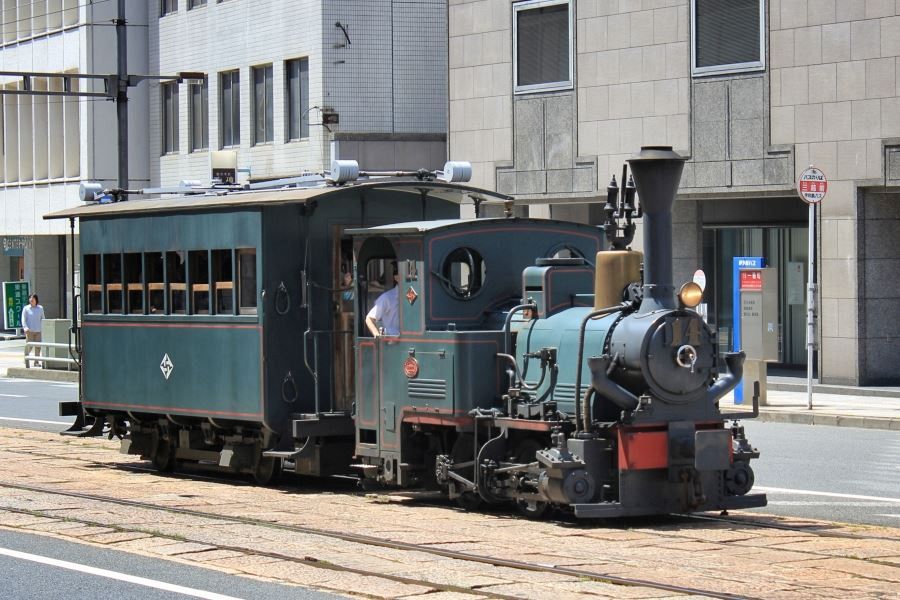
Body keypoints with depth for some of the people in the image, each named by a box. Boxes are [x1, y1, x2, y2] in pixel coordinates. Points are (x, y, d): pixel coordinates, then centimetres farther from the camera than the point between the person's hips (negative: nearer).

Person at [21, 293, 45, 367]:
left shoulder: (40, 308, 9)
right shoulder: (26, 309, 2)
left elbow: (42, 319, 16)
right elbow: (23, 319, -2)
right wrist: (25, 327, -17)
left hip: (38, 331, 3)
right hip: (30, 331, -2)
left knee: (38, 346, 1)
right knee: (28, 346, -8)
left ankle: (36, 362, 8)